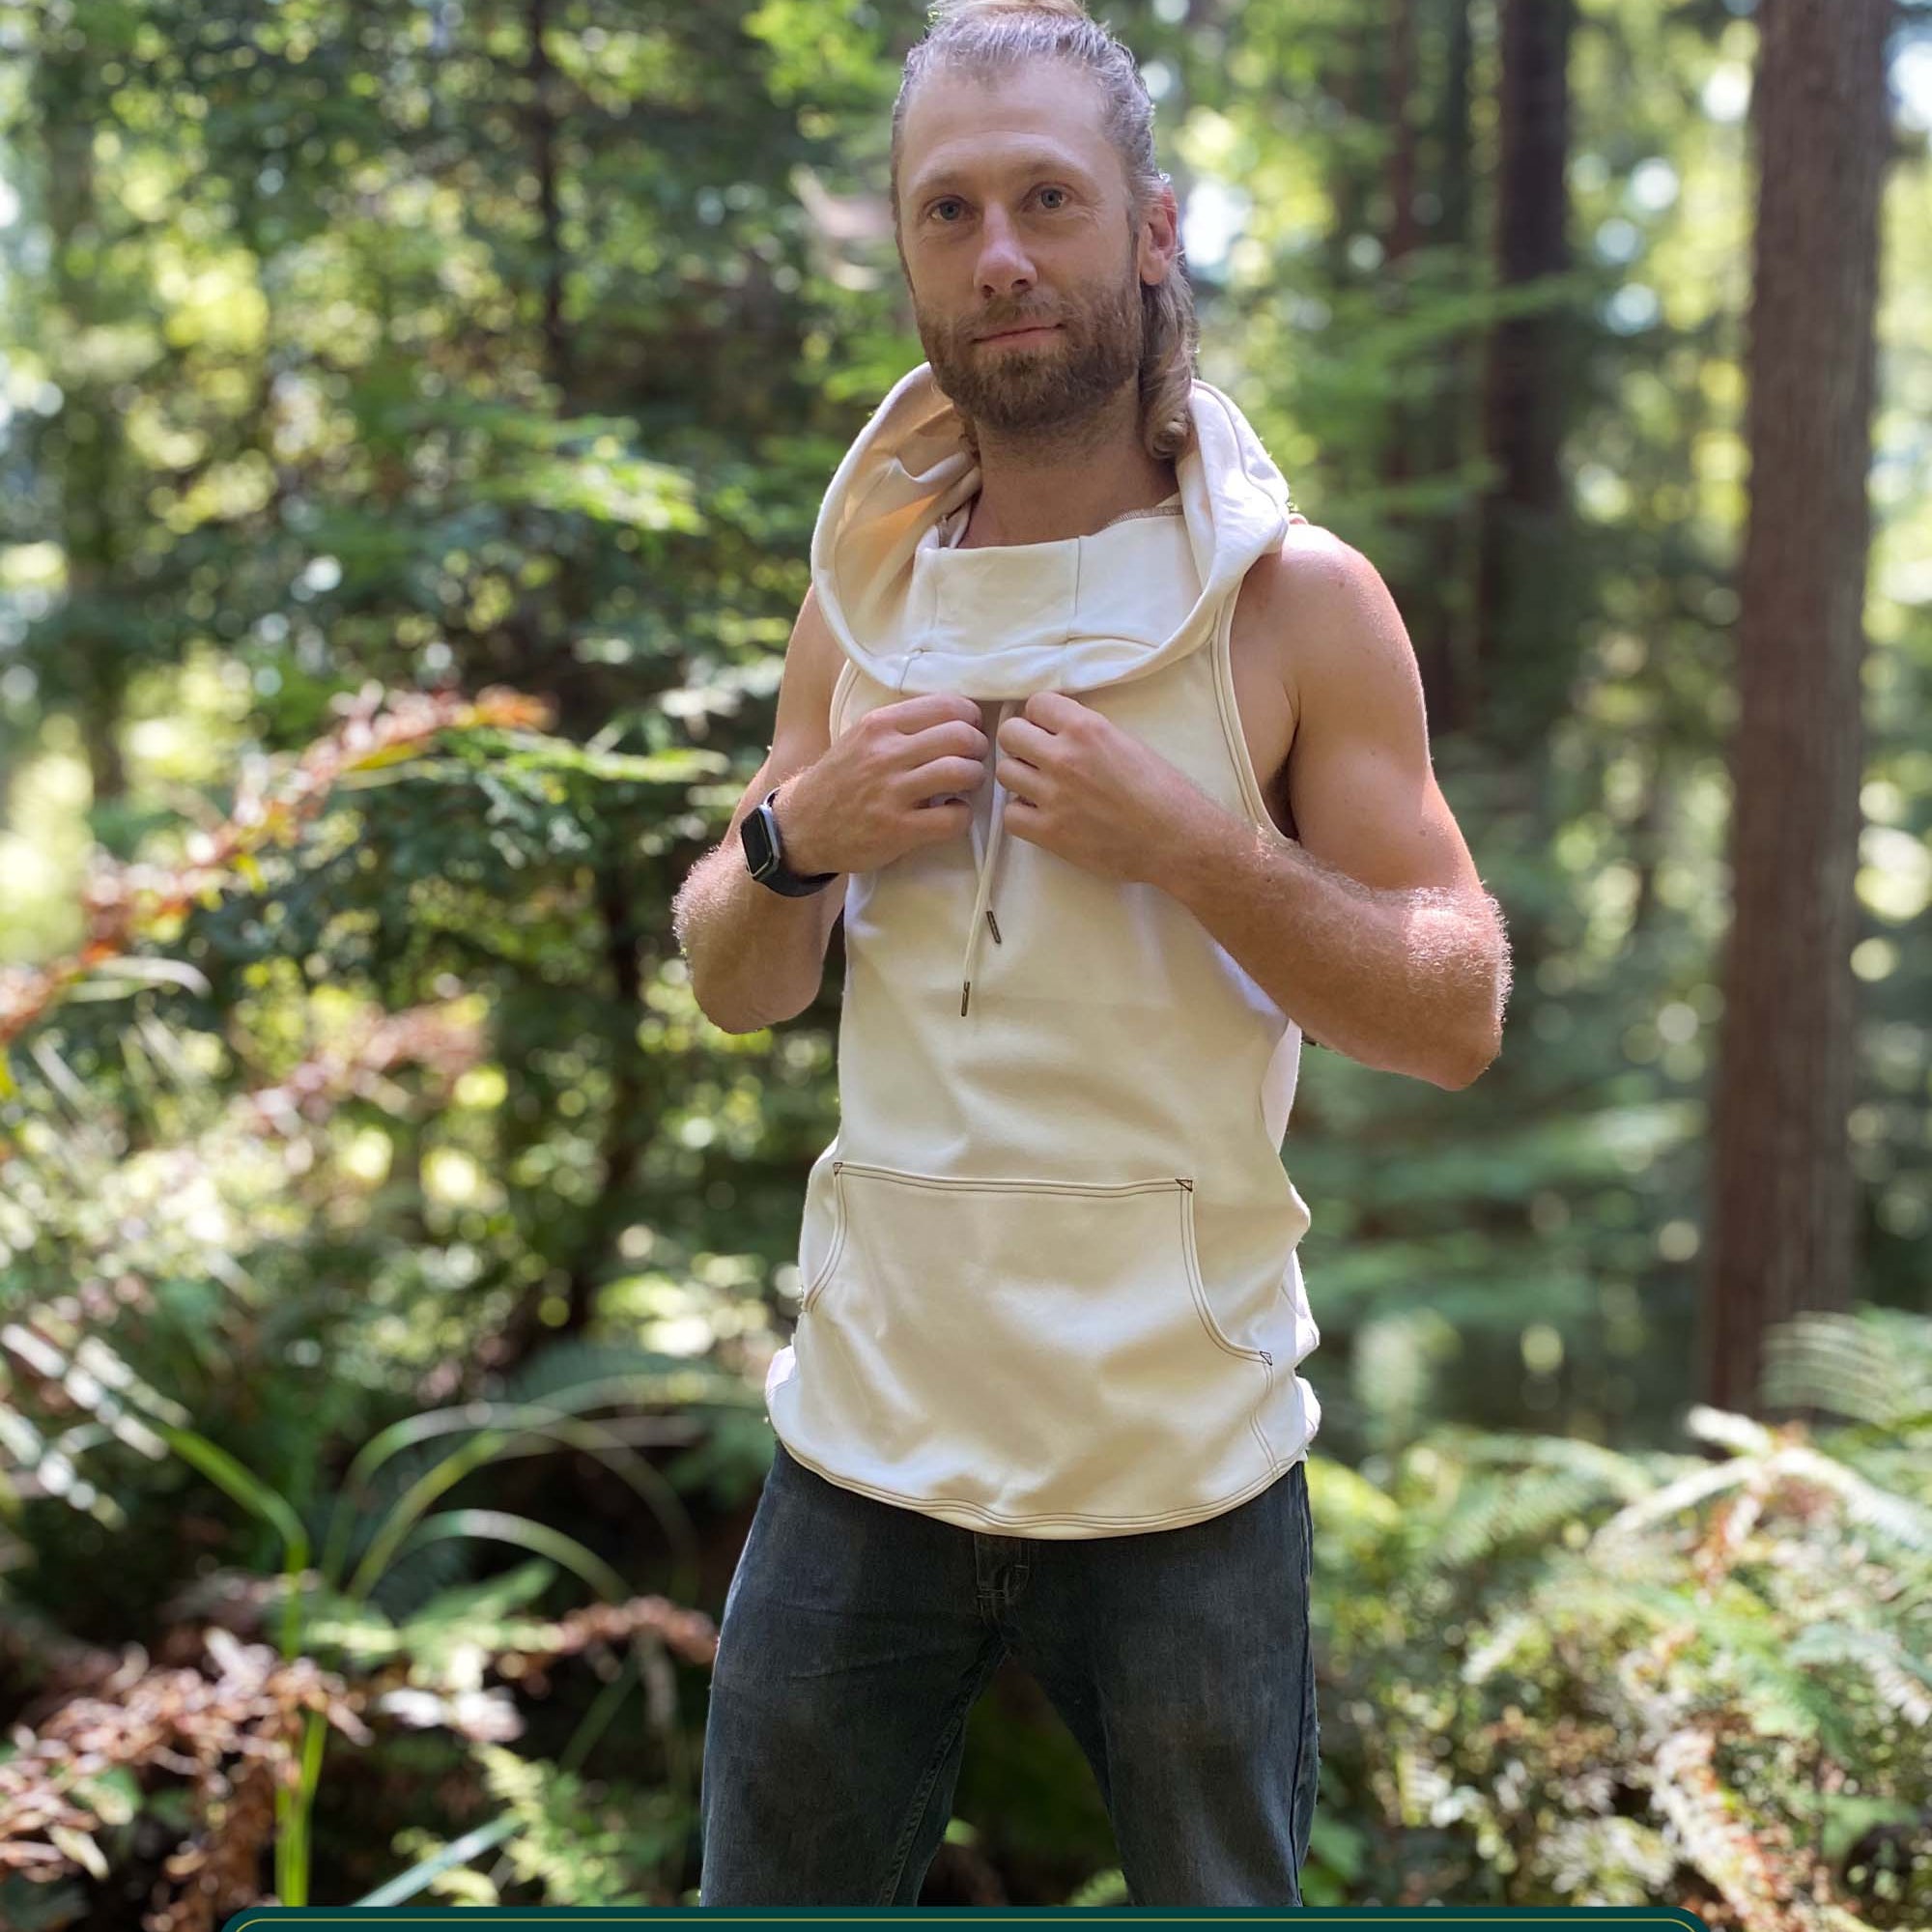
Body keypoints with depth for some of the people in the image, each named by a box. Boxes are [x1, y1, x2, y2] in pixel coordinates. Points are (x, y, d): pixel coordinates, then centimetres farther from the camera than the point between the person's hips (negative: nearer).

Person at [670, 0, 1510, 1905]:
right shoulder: (865, 591, 5)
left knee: (1219, 1890, 16)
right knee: (769, 1890, 15)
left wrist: (1190, 843, -22)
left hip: (1182, 1462, -3)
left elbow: (1459, 1016, -9)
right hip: (867, 1438, 3)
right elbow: (731, 983, 10)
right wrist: (802, 832, -11)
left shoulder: (1296, 602, -7)